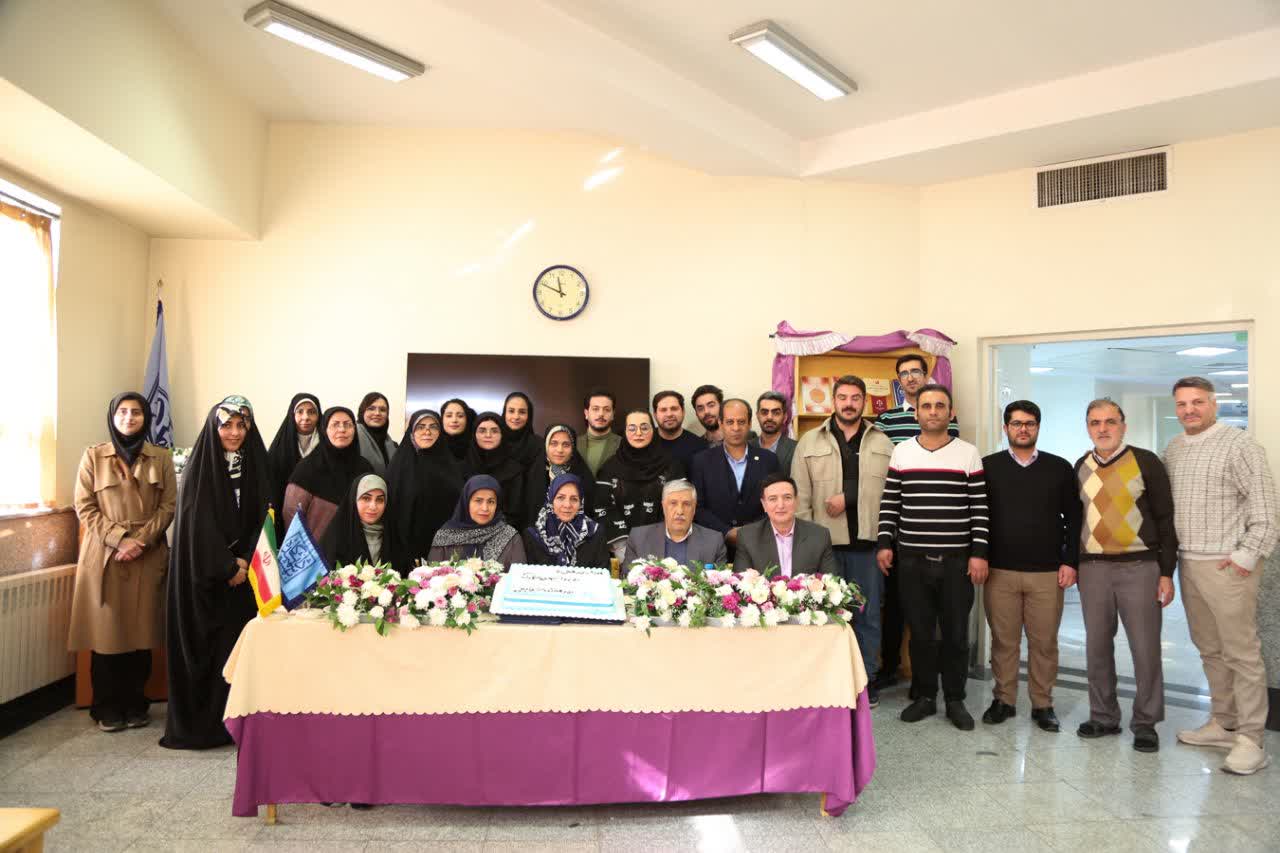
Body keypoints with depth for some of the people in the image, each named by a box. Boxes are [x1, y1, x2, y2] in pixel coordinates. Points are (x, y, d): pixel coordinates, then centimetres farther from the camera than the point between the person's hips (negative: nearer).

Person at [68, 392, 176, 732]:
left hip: (148, 556, 1)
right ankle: (107, 707, 13)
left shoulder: (161, 458, 7)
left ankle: (135, 704, 15)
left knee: (141, 630, 3)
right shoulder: (93, 456, 5)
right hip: (103, 555, -1)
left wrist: (141, 540, -11)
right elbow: (85, 507, 0)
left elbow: (169, 506, 2)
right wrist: (119, 539, -12)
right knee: (106, 630, 0)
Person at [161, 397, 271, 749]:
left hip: (244, 572, 3)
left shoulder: (255, 465, 6)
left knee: (238, 643, 3)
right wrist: (227, 565, -12)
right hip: (203, 572, -3)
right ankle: (196, 721, 13)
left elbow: (262, 518, 3)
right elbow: (198, 522, -10)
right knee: (202, 644, 1)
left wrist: (245, 562, -9)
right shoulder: (199, 467, -4)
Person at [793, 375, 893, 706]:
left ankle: (867, 679, 24)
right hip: (825, 542, -1)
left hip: (868, 542, 1)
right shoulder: (810, 441, 5)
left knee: (868, 615, 10)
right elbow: (800, 497, 1)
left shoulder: (882, 443, 8)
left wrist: (847, 497, -11)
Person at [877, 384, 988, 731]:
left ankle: (955, 699, 22)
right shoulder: (901, 453, 5)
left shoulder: (969, 454, 0)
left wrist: (979, 553, -5)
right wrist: (885, 544, -1)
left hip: (957, 560, -1)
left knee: (956, 633, 7)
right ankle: (924, 696, 23)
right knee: (920, 632, 9)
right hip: (911, 559, 1)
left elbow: (979, 508, 0)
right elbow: (889, 504, 7)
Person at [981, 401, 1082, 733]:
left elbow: (1074, 518, 6)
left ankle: (1043, 704, 21)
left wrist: (1070, 562, -1)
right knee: (1003, 640, 6)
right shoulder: (988, 466, 3)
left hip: (1048, 573, 1)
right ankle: (1003, 700, 19)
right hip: (999, 571, 0)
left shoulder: (1059, 468, 5)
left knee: (1044, 642, 7)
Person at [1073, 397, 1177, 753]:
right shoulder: (1081, 468, 8)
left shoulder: (1146, 462, -2)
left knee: (1146, 648, 2)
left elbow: (1166, 518, -2)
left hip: (1139, 566, -3)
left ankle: (1146, 723, 17)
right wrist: (1073, 565, 10)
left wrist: (1167, 572, -5)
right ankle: (1103, 717, 22)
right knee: (1097, 647, 9)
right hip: (1092, 567, 3)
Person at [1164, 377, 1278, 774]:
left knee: (1241, 653, -1)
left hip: (1226, 565, -7)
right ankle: (1223, 724, 26)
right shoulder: (1173, 449, 12)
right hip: (1188, 563, 7)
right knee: (1209, 649, 15)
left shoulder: (1239, 444, -9)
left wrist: (1246, 556, -14)